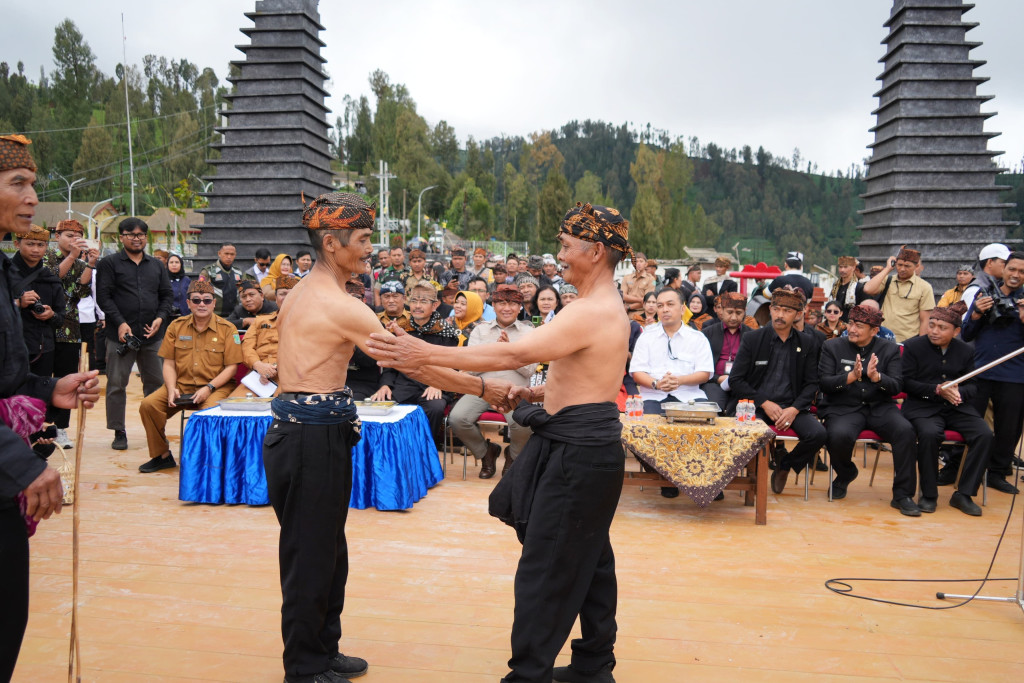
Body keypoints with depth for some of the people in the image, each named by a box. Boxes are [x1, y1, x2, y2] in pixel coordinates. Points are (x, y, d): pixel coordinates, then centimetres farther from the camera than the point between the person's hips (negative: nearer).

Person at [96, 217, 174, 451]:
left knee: (156, 383, 7)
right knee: (116, 385, 0)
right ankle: (119, 433, 10)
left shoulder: (157, 265, 16)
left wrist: (161, 317, -3)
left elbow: (167, 294, 14)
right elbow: (103, 296, -4)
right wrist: (120, 322, -13)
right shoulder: (110, 263, 4)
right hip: (121, 335, -3)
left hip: (152, 335, 3)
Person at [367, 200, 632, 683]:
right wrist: (544, 394, 11)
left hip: (578, 452, -11)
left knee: (543, 567, -2)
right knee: (589, 559, 18)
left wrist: (427, 354, -26)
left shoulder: (590, 312, -21)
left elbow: (511, 355, -27)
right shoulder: (609, 307, 14)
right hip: (590, 445, 11)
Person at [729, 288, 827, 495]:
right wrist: (765, 404, -12)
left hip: (791, 406, 3)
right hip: (755, 406, -3)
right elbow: (735, 380, -3)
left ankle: (786, 463, 8)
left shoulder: (805, 343, 8)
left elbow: (811, 383, 7)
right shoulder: (751, 339, 0)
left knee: (818, 434, -24)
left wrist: (794, 409, -11)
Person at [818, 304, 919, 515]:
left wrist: (876, 376, -22)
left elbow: (897, 386, -1)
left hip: (879, 408, 2)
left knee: (905, 430, -28)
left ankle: (903, 495, -13)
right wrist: (851, 376, -22)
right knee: (839, 435, -33)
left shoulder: (889, 349, 8)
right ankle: (845, 474, 5)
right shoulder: (832, 347, 4)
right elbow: (824, 383, -5)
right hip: (843, 408, -2)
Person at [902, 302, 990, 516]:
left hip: (957, 408, 4)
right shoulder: (913, 346, -1)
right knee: (930, 434, -35)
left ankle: (963, 494, -10)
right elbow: (906, 383, -5)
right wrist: (937, 390, -17)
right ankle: (928, 494, -17)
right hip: (922, 407, -4)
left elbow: (972, 385, 10)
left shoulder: (966, 351, 10)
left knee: (985, 434, -22)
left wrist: (959, 392, -14)